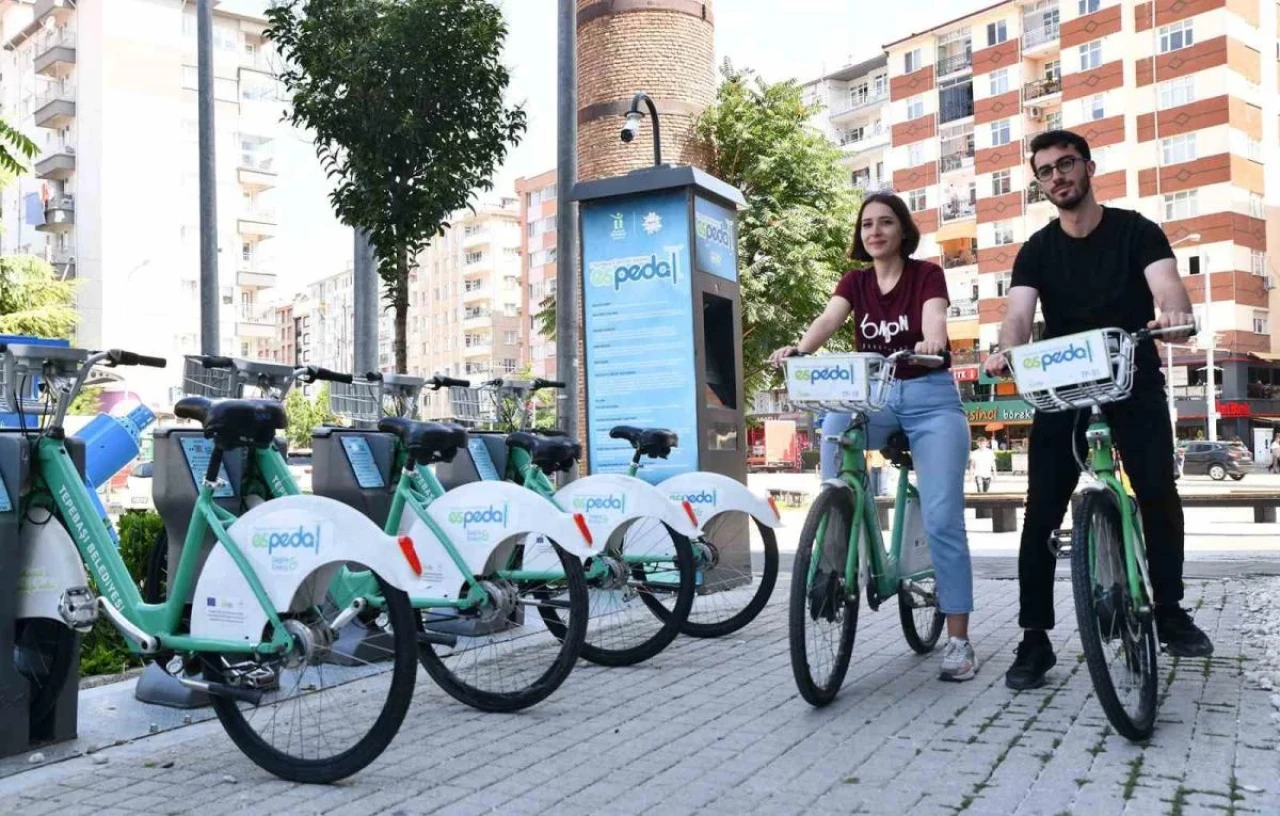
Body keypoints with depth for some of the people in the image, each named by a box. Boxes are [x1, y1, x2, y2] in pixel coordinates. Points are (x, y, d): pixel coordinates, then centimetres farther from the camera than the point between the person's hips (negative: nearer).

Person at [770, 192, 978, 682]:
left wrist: (932, 343, -46)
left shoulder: (927, 274, -3)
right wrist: (798, 349, -34)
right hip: (872, 394, 3)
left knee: (941, 518, -9)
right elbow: (828, 319, -12)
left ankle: (958, 640, -1)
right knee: (834, 427, -33)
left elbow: (934, 320, -22)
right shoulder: (855, 282, 6)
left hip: (929, 396, -3)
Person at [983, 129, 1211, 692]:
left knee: (1159, 493, -13)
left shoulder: (1135, 231, -4)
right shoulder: (1036, 251, 1)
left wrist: (1174, 314, -48)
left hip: (1134, 381, -1)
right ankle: (1035, 638, 0)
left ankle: (1169, 611, 9)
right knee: (1043, 509, -6)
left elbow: (1166, 283, -22)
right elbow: (1018, 313, -15)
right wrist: (1007, 351, -39)